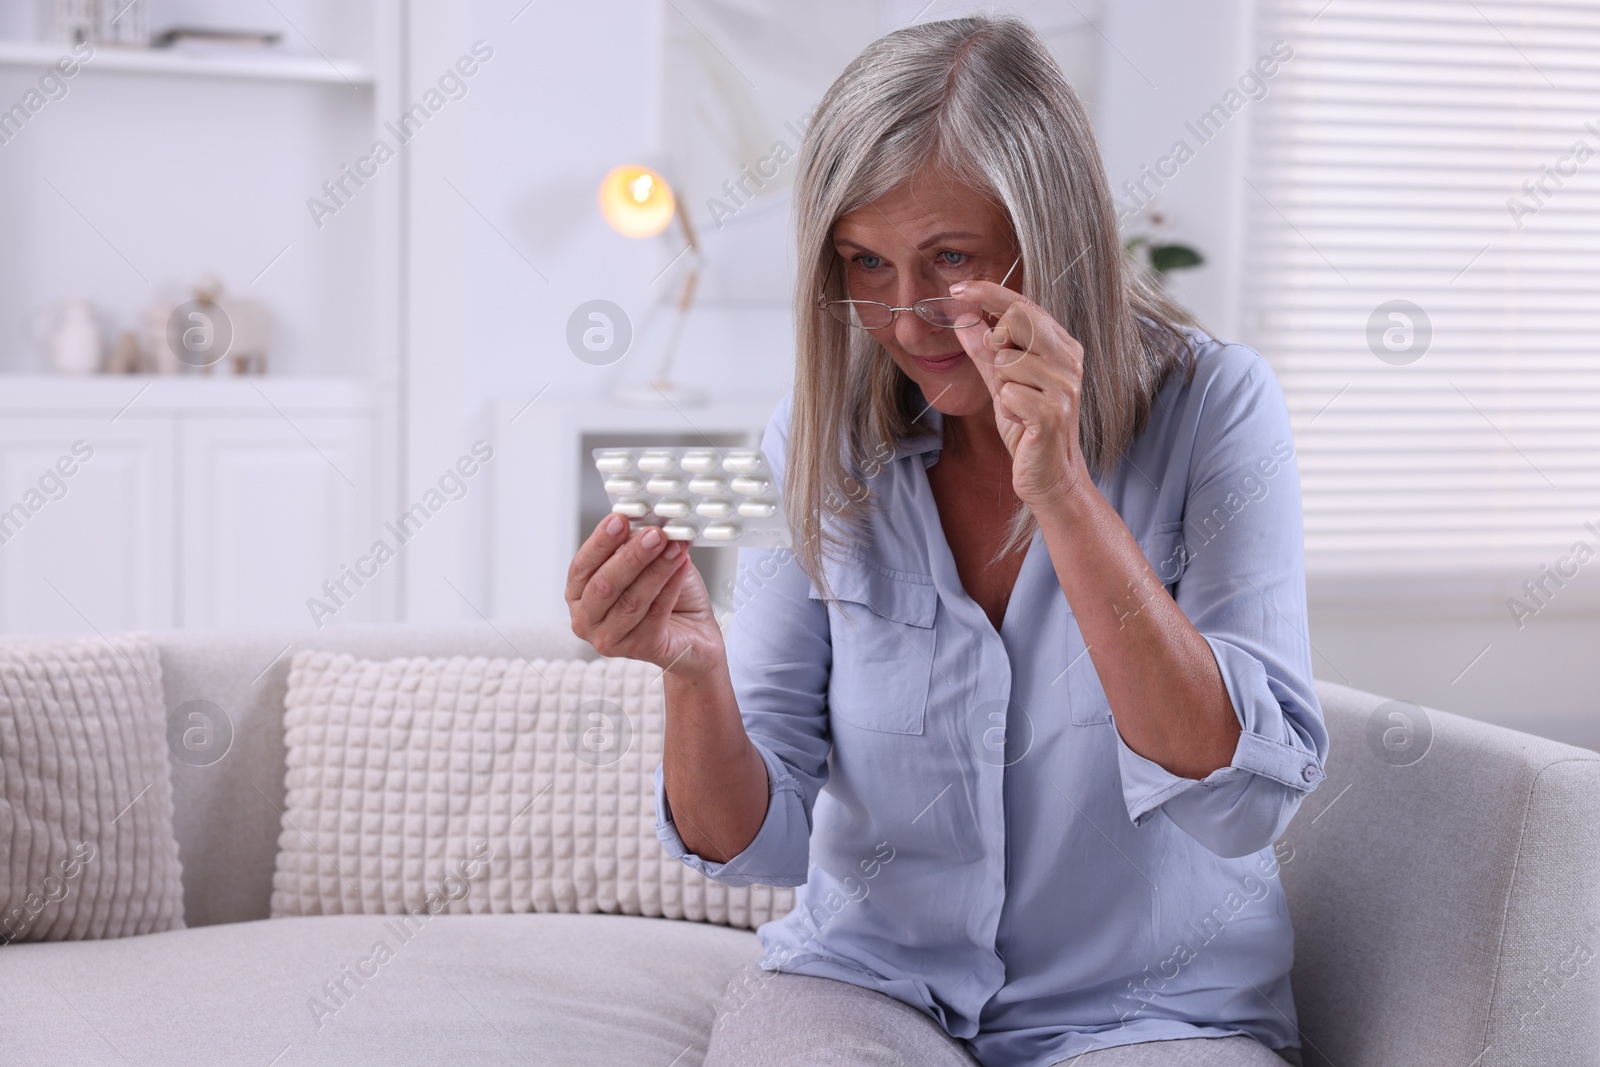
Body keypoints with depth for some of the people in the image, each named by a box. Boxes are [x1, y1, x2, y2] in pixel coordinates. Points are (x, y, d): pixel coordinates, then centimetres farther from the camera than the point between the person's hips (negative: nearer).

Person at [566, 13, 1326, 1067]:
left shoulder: (1210, 406, -11)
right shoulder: (823, 437, -3)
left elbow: (1246, 802, -22)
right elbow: (759, 841, -4)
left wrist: (1061, 490, -28)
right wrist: (695, 670, -26)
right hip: (866, 977, 1)